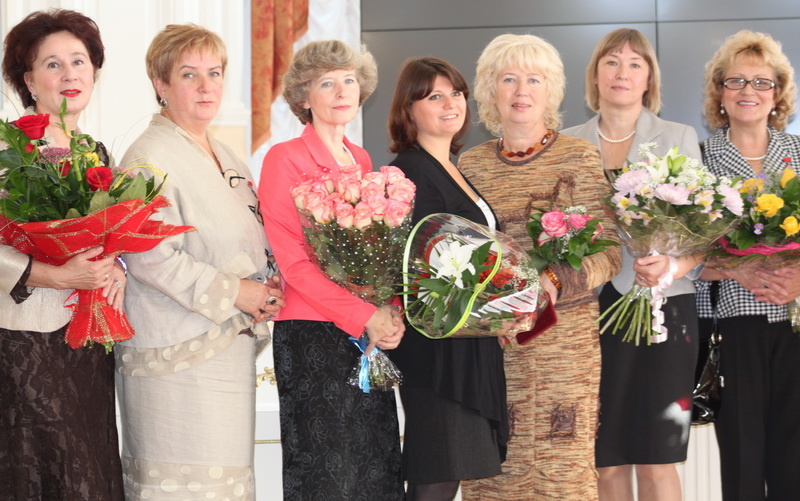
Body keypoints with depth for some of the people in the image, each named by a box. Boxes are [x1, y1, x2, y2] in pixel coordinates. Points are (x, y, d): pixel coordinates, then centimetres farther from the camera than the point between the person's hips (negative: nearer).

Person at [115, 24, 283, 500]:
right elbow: (149, 256, -19)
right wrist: (232, 293, -16)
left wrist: (267, 290, 7)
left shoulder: (227, 157, 18)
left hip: (233, 344, 9)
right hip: (179, 353, -9)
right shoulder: (149, 158, -10)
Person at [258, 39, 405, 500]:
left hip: (372, 336, 6)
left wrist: (391, 313, -4)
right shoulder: (285, 159, -5)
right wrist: (366, 316, -16)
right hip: (312, 336, -6)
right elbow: (292, 259, -12)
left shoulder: (362, 160, 14)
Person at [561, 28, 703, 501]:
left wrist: (674, 267, -20)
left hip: (662, 308, -1)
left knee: (656, 461, -2)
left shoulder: (680, 139, 5)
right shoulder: (568, 144, 10)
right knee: (607, 461, 3)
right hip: (590, 309, 2)